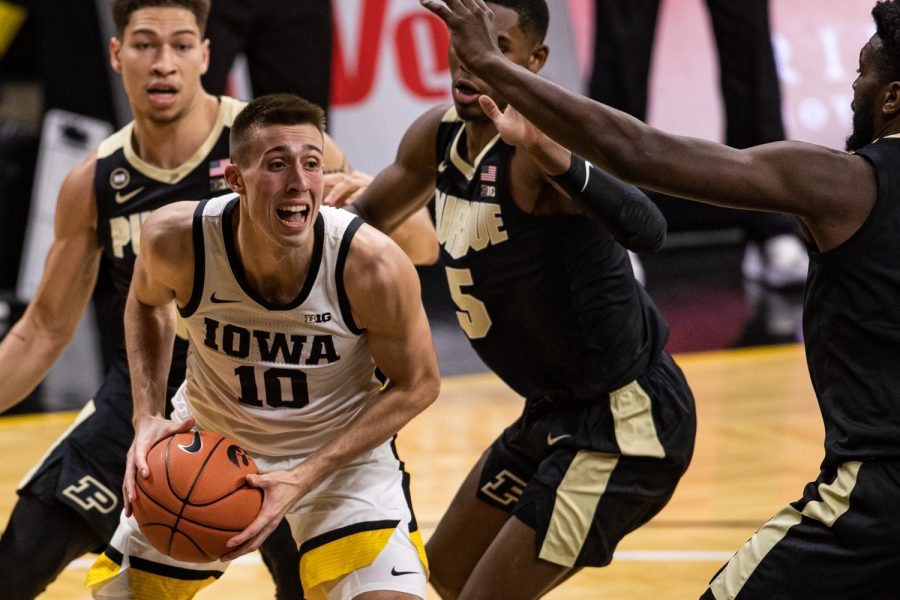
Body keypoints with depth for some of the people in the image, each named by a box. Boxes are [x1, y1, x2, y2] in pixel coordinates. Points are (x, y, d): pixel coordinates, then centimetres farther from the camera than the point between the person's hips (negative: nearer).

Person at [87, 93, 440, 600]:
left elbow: (417, 385, -15)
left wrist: (304, 477, -21)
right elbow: (147, 303, 1)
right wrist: (149, 416, -13)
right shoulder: (177, 239, -25)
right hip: (207, 440, 2)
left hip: (343, 447, -2)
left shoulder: (372, 266, -31)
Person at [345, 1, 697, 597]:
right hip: (555, 412, 10)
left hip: (625, 419, -10)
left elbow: (647, 231, -45)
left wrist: (549, 154, -58)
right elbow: (363, 223, 20)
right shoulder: (436, 135, 1)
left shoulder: (539, 138, -26)